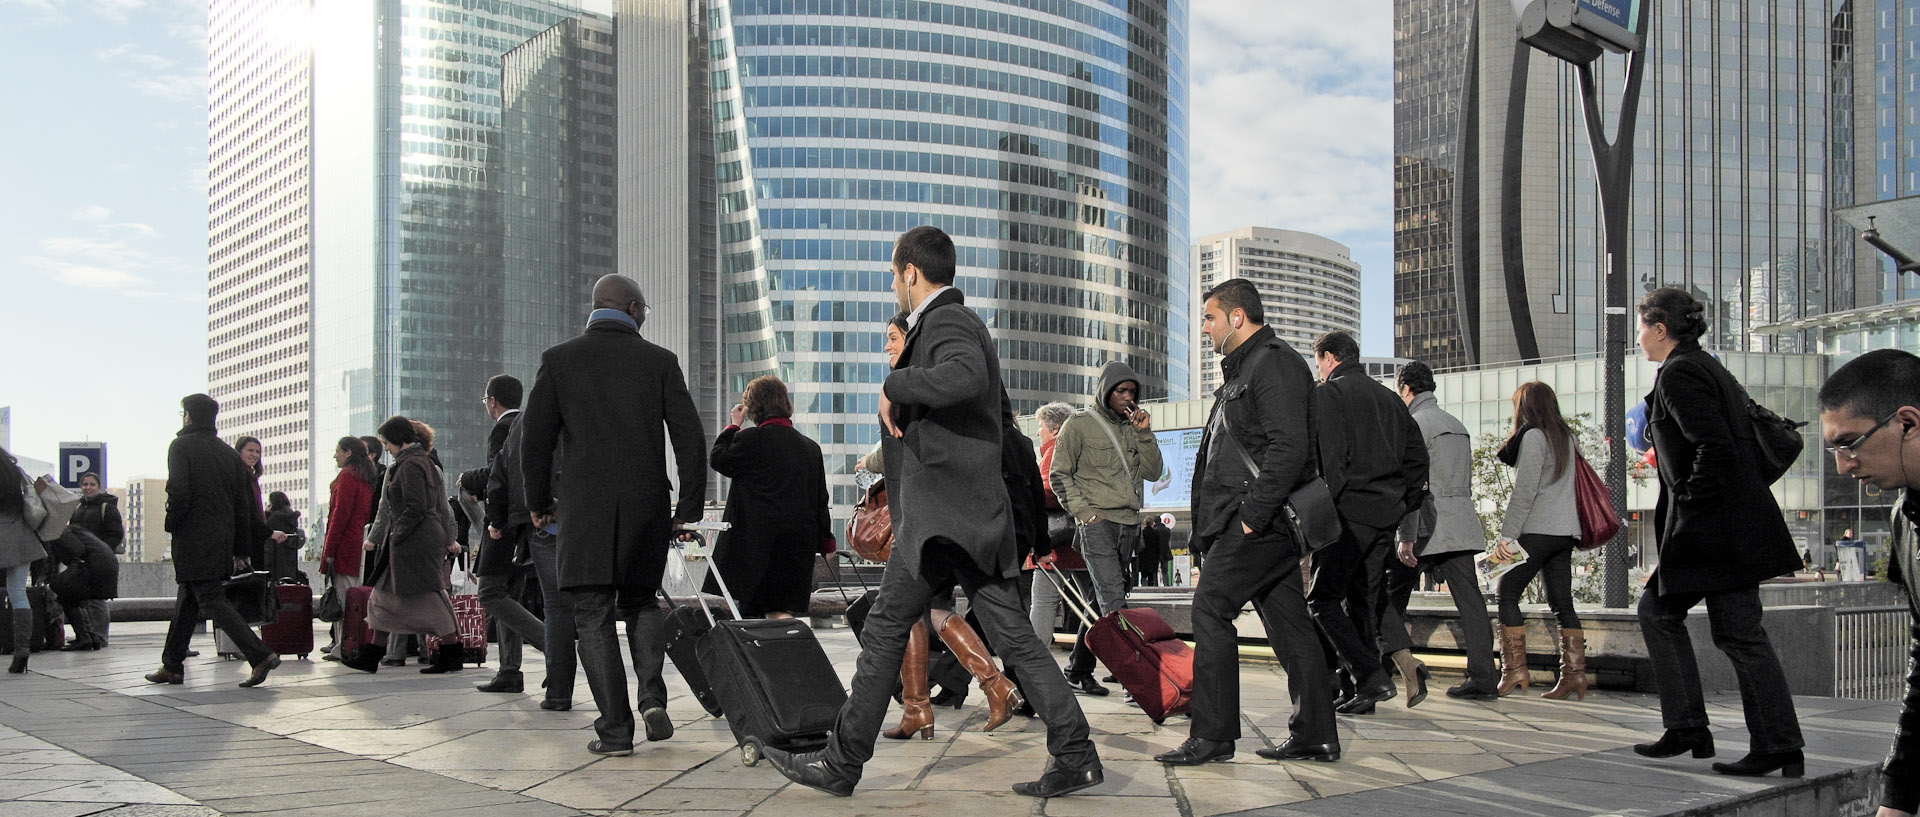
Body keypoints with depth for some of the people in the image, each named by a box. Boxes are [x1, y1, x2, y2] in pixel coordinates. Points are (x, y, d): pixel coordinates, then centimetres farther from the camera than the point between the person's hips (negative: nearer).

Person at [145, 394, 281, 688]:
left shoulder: (181, 446, -7)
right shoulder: (228, 452, 12)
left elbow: (179, 493, -19)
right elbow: (244, 504, 11)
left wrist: (171, 526, -2)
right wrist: (242, 550, 15)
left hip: (193, 540, -7)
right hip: (222, 539, 7)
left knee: (212, 601, -8)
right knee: (187, 601, 17)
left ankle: (260, 655, -19)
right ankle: (172, 666, 24)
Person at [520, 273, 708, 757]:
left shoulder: (559, 359, 2)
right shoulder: (660, 361, 4)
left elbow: (535, 437, 2)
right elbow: (690, 437, 0)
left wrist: (538, 502, 14)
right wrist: (689, 507, 6)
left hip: (585, 509, -1)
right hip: (648, 508, 2)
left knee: (594, 616, 4)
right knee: (641, 600, 19)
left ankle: (615, 728, 1)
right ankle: (653, 695, 0)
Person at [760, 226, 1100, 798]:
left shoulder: (946, 321, -9)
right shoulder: (960, 323, 23)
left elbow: (966, 376, -34)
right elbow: (1001, 411, 34)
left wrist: (894, 385, -20)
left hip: (944, 513, -10)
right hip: (973, 513, 10)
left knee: (886, 629, -2)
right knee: (1013, 636, 6)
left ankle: (841, 763, 5)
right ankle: (1074, 756, 4)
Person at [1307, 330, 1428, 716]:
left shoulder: (1327, 394, -2)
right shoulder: (1389, 398, 20)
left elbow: (1328, 457, -14)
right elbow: (1417, 456, 18)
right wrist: (1403, 504, 19)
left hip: (1349, 511, -7)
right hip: (1386, 515, 8)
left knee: (1323, 598, -4)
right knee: (1362, 601, 11)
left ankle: (1370, 677, -15)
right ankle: (1359, 691, 11)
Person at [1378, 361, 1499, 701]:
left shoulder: (1415, 424, -7)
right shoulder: (1458, 425, 19)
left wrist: (1406, 537, -18)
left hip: (1427, 528, -7)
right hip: (1462, 526, 7)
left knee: (1389, 599, 1)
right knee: (1470, 601, 5)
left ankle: (1406, 663, -11)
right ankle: (1483, 678, 4)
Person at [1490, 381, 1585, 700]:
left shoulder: (1533, 436, -9)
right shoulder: (1567, 437, 16)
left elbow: (1524, 491, -14)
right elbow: (1563, 485, 17)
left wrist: (1507, 535, -14)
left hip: (1538, 530, -8)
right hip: (1566, 531, 8)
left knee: (1508, 593, -2)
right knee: (1562, 604, 6)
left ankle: (1514, 671, -8)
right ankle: (1574, 673, 1)